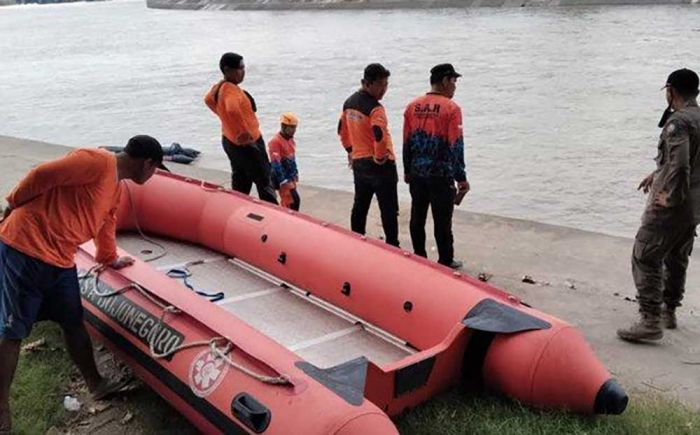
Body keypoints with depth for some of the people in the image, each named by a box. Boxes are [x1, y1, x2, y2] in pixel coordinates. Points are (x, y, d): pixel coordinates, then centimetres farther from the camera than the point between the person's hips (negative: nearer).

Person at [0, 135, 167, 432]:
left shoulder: (115, 188, 15)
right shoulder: (98, 162, -16)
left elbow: (106, 224, 29)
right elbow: (42, 175, -18)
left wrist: (110, 259, 41)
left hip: (61, 260, 9)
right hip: (25, 247, -9)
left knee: (73, 322, 17)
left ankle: (96, 385, 30)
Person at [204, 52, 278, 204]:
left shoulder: (220, 87, 4)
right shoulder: (232, 91, -26)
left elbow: (208, 99, 26)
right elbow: (233, 110, -48)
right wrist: (245, 132, -35)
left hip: (231, 141, 10)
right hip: (246, 144, -10)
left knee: (240, 182, 19)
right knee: (264, 181, 0)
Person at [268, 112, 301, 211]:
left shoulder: (290, 139, 9)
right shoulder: (275, 142, -19)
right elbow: (276, 163, -22)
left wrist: (295, 173, 23)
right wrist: (283, 181, -23)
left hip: (291, 177, 9)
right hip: (283, 178, -9)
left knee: (286, 202, 14)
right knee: (294, 200, -12)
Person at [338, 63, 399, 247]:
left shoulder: (349, 103, 7)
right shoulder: (375, 108, -19)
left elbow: (342, 130, 18)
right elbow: (380, 136, -32)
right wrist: (380, 158, -18)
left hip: (359, 163, 8)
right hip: (380, 165, -8)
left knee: (360, 205, 17)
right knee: (389, 210, 1)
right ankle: (392, 246, 5)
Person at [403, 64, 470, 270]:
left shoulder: (412, 106, 4)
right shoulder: (451, 108, -11)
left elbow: (407, 142, 8)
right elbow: (456, 147, -12)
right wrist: (461, 178, -5)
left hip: (417, 173, 5)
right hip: (441, 175, -5)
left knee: (417, 218, 13)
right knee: (442, 221, 4)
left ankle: (419, 259, 23)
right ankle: (445, 262, 14)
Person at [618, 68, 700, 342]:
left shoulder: (678, 122, -19)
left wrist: (671, 196, -18)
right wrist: (659, 174, 27)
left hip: (671, 206, -9)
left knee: (645, 258, -6)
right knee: (677, 258, 21)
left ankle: (650, 320, -10)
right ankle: (669, 311, 34)